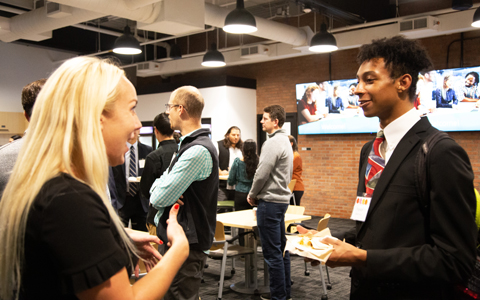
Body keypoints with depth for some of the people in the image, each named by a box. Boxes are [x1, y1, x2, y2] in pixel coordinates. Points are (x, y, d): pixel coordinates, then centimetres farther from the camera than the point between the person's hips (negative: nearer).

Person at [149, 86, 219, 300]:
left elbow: (160, 198, -24)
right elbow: (158, 185, 12)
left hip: (187, 244, -10)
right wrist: (159, 190, -10)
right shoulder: (189, 145, 12)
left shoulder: (197, 151, -22)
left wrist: (157, 193, -2)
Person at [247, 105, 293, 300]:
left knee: (272, 252, -2)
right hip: (282, 198, 10)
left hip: (269, 202, -10)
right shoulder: (285, 141, 15)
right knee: (281, 248, 16)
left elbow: (261, 174, -20)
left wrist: (252, 195, -2)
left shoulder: (273, 143, -16)